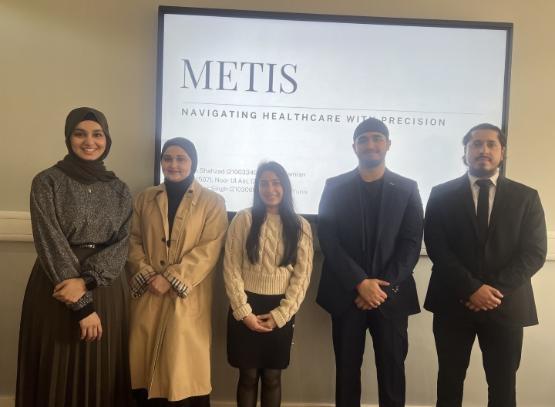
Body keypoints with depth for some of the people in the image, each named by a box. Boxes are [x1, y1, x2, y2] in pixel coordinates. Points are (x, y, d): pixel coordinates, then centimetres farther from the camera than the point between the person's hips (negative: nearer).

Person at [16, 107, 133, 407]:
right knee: (58, 374, 8)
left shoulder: (118, 189, 6)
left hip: (106, 292, 3)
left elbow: (121, 244, -2)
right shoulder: (47, 182, -5)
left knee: (102, 374, 11)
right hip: (57, 292, -3)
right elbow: (51, 245, -11)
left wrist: (86, 280, -19)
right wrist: (82, 305, -14)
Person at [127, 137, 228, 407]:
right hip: (148, 296, 3)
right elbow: (133, 241, 7)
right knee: (146, 363, 8)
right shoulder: (145, 198, 12)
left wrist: (171, 279, -15)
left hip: (187, 298, -3)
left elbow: (208, 250, -8)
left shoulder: (212, 202, 0)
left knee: (184, 367, -1)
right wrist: (147, 275, -9)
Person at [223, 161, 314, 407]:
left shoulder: (300, 226, 2)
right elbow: (231, 269, -5)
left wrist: (280, 314, -7)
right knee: (248, 376, 9)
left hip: (280, 311, 1)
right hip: (246, 308, -1)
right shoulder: (243, 219, -2)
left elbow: (302, 275, -1)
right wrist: (243, 312, -9)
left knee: (272, 377, 11)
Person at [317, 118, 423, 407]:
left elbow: (412, 243, -1)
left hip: (391, 294, 1)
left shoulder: (407, 188, 5)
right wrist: (360, 283, -13)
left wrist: (384, 286, -11)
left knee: (392, 369, 8)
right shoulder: (335, 187, 3)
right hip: (347, 293, 0)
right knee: (347, 369, 9)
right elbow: (328, 240, -5)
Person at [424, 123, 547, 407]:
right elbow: (436, 248, -6)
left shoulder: (526, 197, 5)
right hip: (453, 302, 0)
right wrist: (471, 288, -15)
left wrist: (494, 290, -14)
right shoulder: (442, 195, 2)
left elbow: (534, 253, -3)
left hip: (506, 305, 1)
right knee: (450, 379, 13)